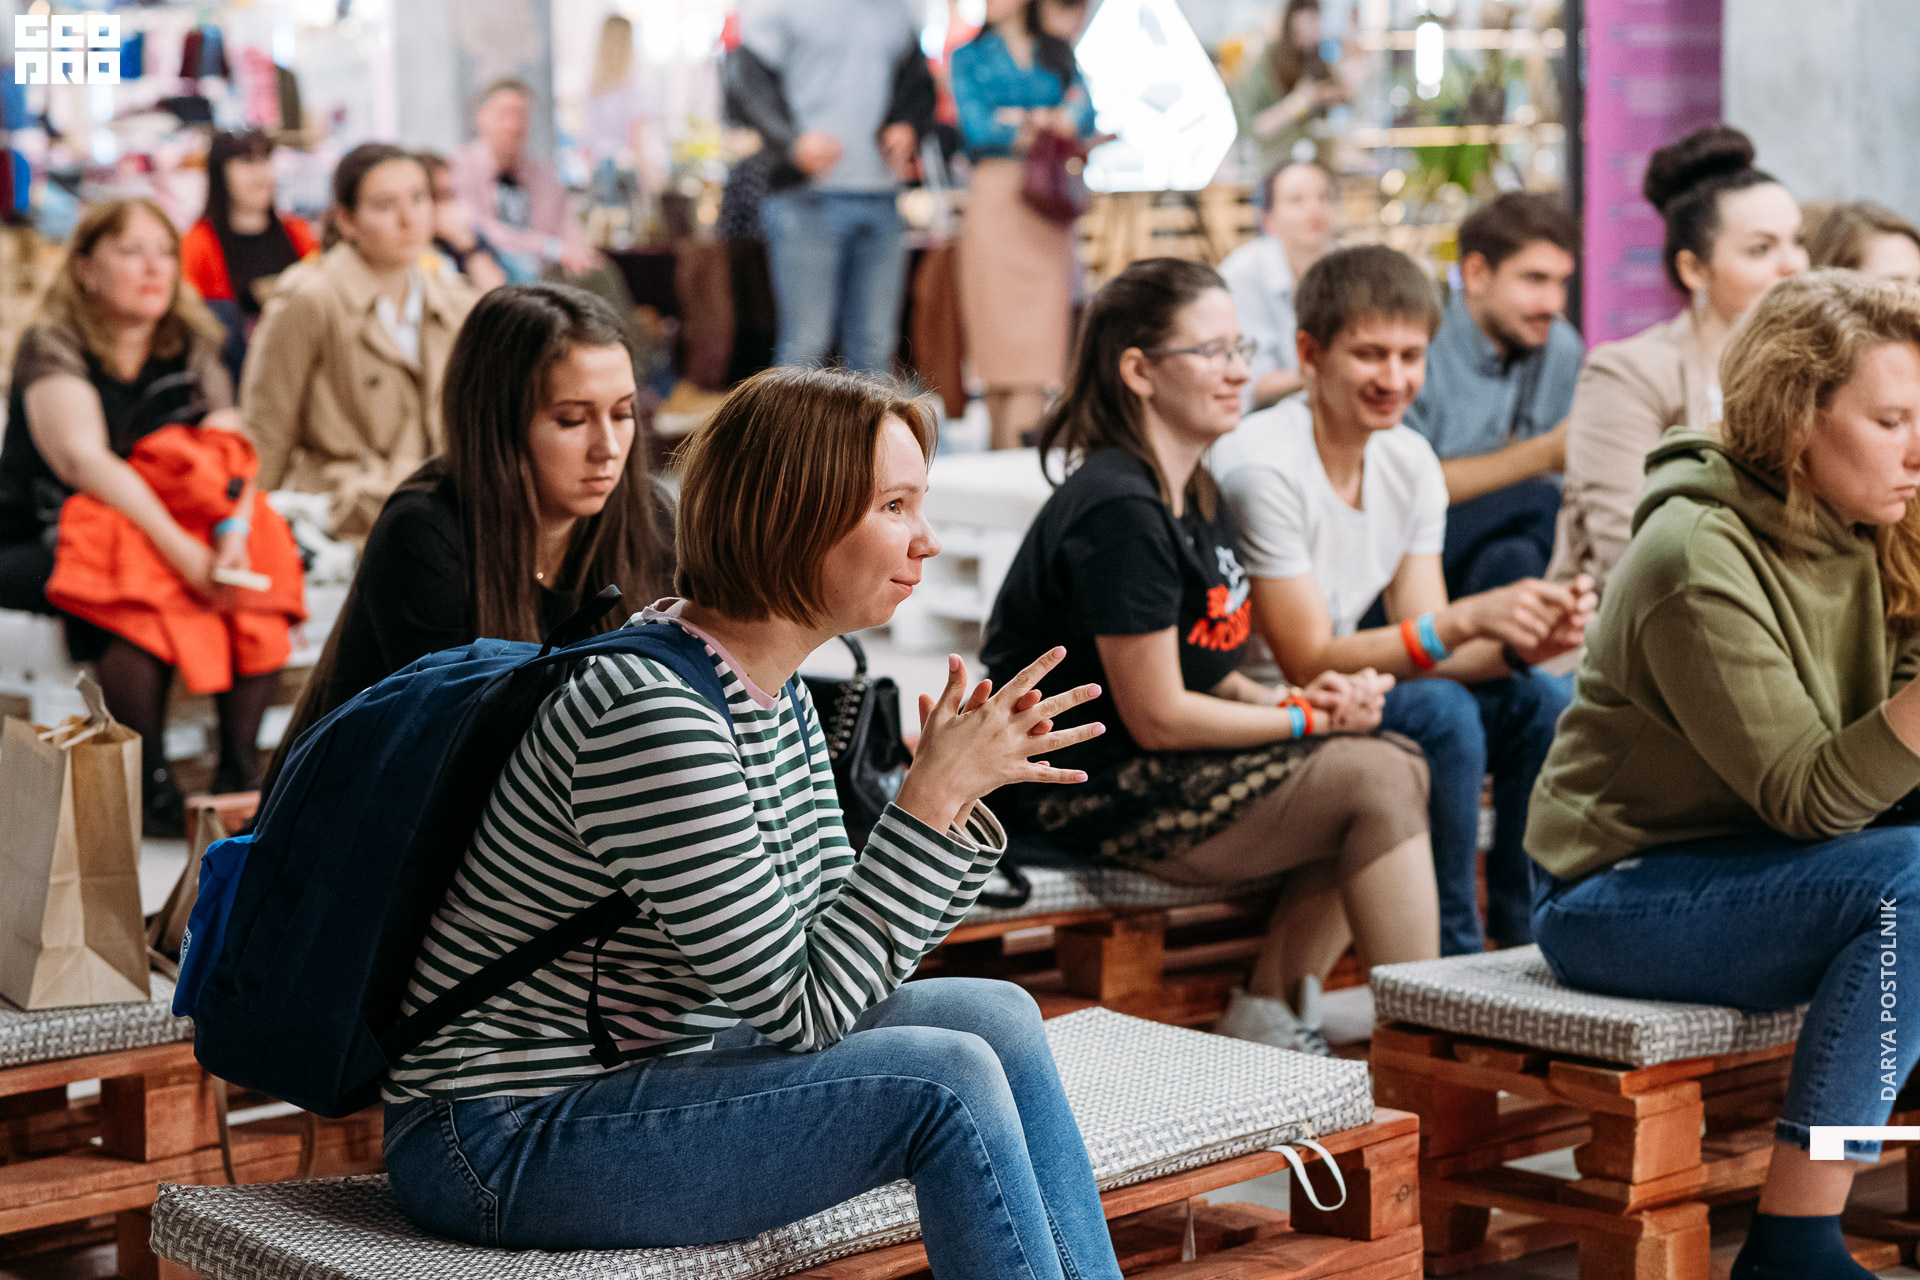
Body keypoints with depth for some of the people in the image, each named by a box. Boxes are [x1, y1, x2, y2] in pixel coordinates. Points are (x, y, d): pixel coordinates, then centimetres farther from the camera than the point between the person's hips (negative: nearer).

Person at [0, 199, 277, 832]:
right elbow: (82, 458, -23)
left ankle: (240, 769, -17)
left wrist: (234, 536, -27)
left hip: (170, 526, 5)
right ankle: (148, 783, -24)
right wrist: (179, 549, -35)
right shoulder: (52, 346, -7)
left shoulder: (191, 348, 9)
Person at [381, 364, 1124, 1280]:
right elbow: (801, 1009, -22)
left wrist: (958, 795, -6)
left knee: (994, 1016, 0)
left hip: (635, 1076, 9)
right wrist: (932, 797, -20)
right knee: (947, 1079, -18)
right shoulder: (651, 715, -24)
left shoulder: (776, 698, 6)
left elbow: (840, 955, 7)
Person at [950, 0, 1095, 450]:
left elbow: (1084, 116, 2)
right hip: (995, 195, -2)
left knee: (1038, 337, -7)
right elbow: (976, 129, -3)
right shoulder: (971, 55, 11)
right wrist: (1049, 123, 0)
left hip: (1049, 203, 2)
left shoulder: (1057, 54, 17)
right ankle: (1000, 450, 0)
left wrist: (1019, 119, -11)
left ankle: (1022, 448, -10)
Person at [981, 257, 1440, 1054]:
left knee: (1398, 766, 4)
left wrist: (1295, 698, -6)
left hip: (1158, 775, 10)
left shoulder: (1197, 497, 13)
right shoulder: (1121, 511, -19)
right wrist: (1305, 718, -8)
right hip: (1091, 794, -10)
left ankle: (1269, 1017, 5)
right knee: (1375, 786, -17)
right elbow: (1158, 716, -19)